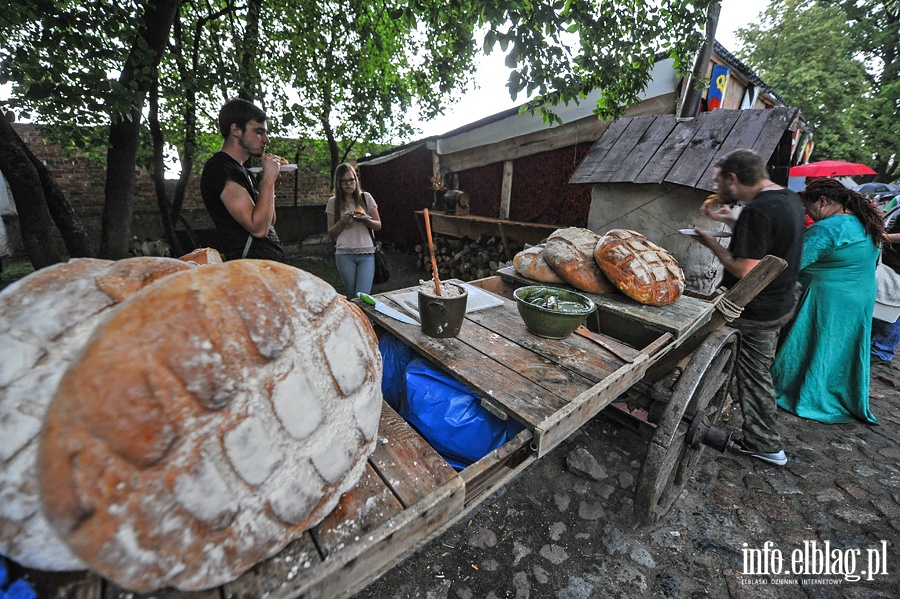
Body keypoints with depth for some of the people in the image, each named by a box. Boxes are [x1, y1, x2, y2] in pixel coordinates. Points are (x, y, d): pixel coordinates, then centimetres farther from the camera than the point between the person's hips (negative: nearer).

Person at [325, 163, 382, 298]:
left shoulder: (366, 197, 6)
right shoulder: (333, 202, 7)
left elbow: (378, 225, 8)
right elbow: (331, 233, 8)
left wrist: (366, 220, -12)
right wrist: (342, 222, -11)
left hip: (367, 253, 0)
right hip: (344, 254, 1)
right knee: (353, 297, 4)